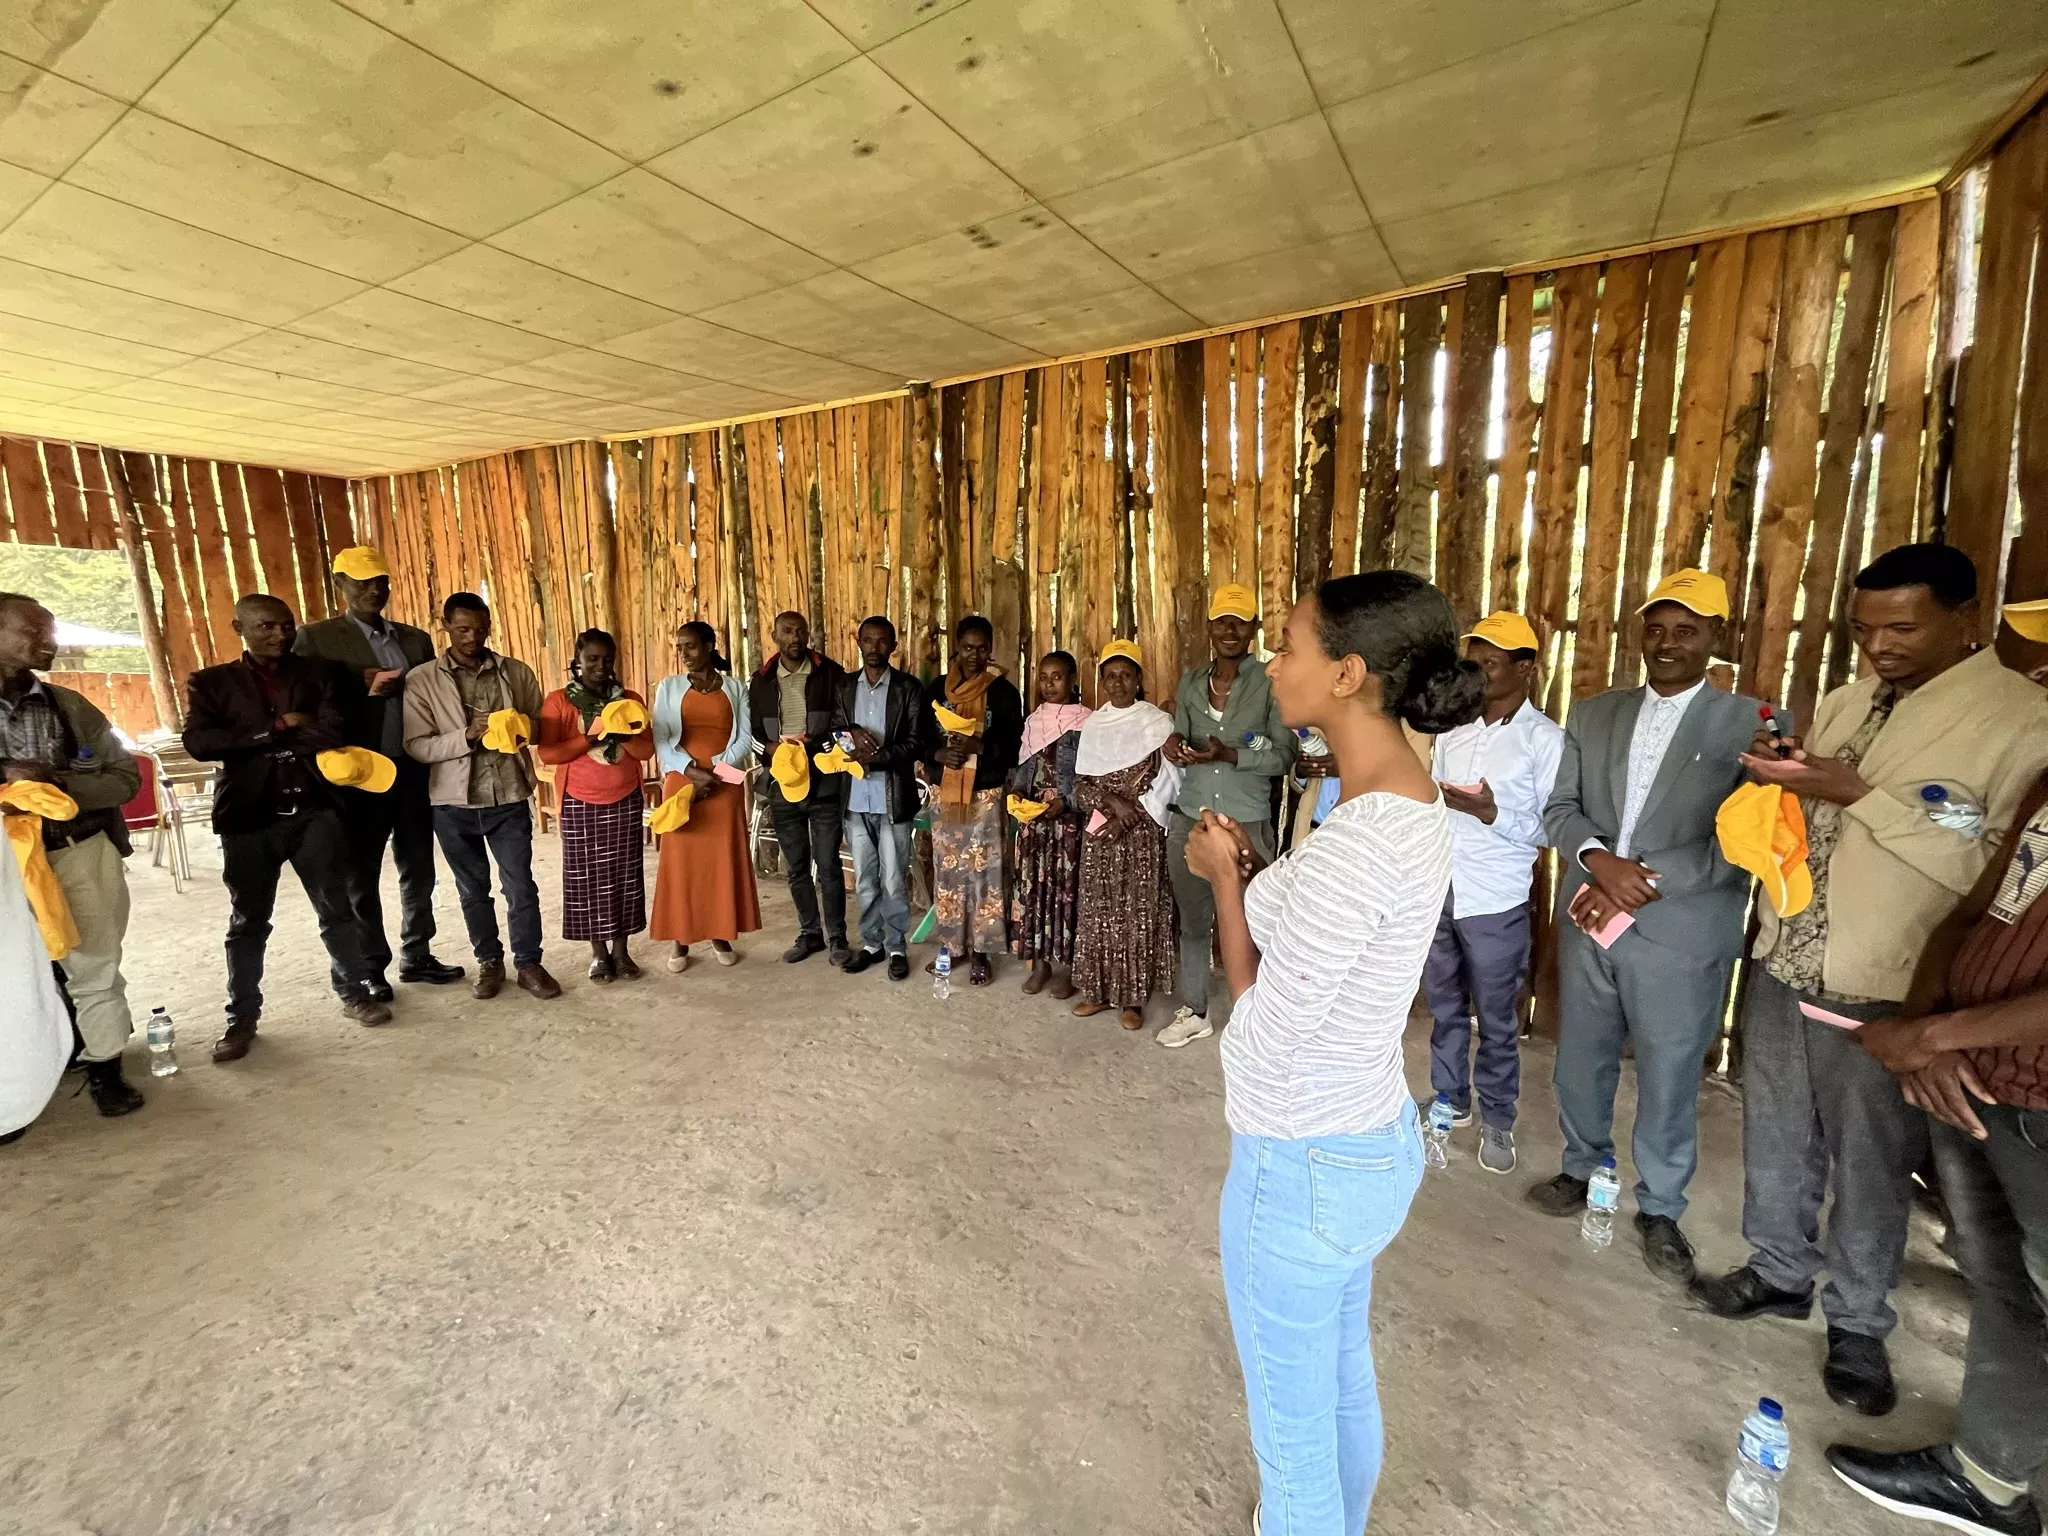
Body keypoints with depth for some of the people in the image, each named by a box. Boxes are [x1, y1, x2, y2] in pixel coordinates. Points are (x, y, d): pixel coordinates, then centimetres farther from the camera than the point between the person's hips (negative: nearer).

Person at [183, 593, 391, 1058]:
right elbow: (198, 743, -9)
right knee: (248, 921, 10)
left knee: (337, 909, 7)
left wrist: (253, 745, -4)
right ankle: (242, 1016, 23)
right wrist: (277, 730, -11)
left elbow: (332, 731, -9)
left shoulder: (317, 673, 6)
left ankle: (356, 993, 21)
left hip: (314, 809, 0)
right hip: (248, 817, 0)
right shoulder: (210, 682, 6)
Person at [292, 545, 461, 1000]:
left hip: (414, 773, 4)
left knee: (419, 872, 12)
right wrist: (362, 691, -19)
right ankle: (367, 969, 21)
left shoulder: (416, 638, 12)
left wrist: (400, 687, -8)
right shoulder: (316, 638, -2)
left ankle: (416, 956, 27)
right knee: (360, 878, 8)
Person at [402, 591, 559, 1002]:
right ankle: (489, 963, 29)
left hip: (510, 799, 0)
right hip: (454, 803, 0)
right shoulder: (421, 680, -3)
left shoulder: (517, 672, 2)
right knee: (473, 889, 14)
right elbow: (416, 746, -8)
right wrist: (467, 736, -23)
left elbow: (542, 723, 7)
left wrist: (519, 728, -15)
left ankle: (529, 964, 18)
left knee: (521, 886, 4)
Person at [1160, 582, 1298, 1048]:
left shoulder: (1271, 682, -6)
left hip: (1247, 825, -4)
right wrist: (1175, 745, -15)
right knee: (1193, 921, 15)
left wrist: (1229, 755, -23)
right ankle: (1194, 1012, 31)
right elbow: (1182, 742, 10)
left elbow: (1286, 756, -9)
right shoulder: (1190, 681, 7)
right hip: (1189, 821, 5)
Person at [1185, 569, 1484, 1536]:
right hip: (1374, 1141, 9)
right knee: (1345, 1386, 31)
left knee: (1292, 1429, 18)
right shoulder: (1409, 802, 0)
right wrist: (1258, 875, -3)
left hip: (1303, 1166, -9)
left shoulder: (1358, 841, -31)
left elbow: (1264, 1032, -23)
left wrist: (1224, 880, -14)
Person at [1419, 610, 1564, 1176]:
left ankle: (1497, 1120, 29)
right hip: (1436, 894, 5)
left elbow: (1555, 828, -10)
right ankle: (1450, 1100, 35)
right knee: (1444, 1006, 18)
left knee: (1496, 1018, 11)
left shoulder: (1545, 738, -8)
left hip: (1495, 903, -5)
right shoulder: (1452, 730, 7)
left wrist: (1493, 814, -25)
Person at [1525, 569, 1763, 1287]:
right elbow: (1559, 809, 3)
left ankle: (1660, 1209, 32)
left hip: (1682, 934, -3)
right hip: (1587, 922, 4)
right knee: (1580, 1060, 17)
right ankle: (1582, 1168, 39)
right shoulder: (1592, 714, 6)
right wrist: (1600, 860, -16)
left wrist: (1643, 882, -18)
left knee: (1668, 1079, 10)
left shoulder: (1749, 724, -5)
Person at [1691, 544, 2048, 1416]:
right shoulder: (1844, 703, 7)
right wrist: (1775, 777, -5)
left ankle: (1858, 1324, 33)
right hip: (1779, 969, 5)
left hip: (1882, 992, -5)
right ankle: (1778, 1274, 38)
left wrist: (1863, 796, -23)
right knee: (1775, 1142, 18)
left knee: (1871, 1167, 12)